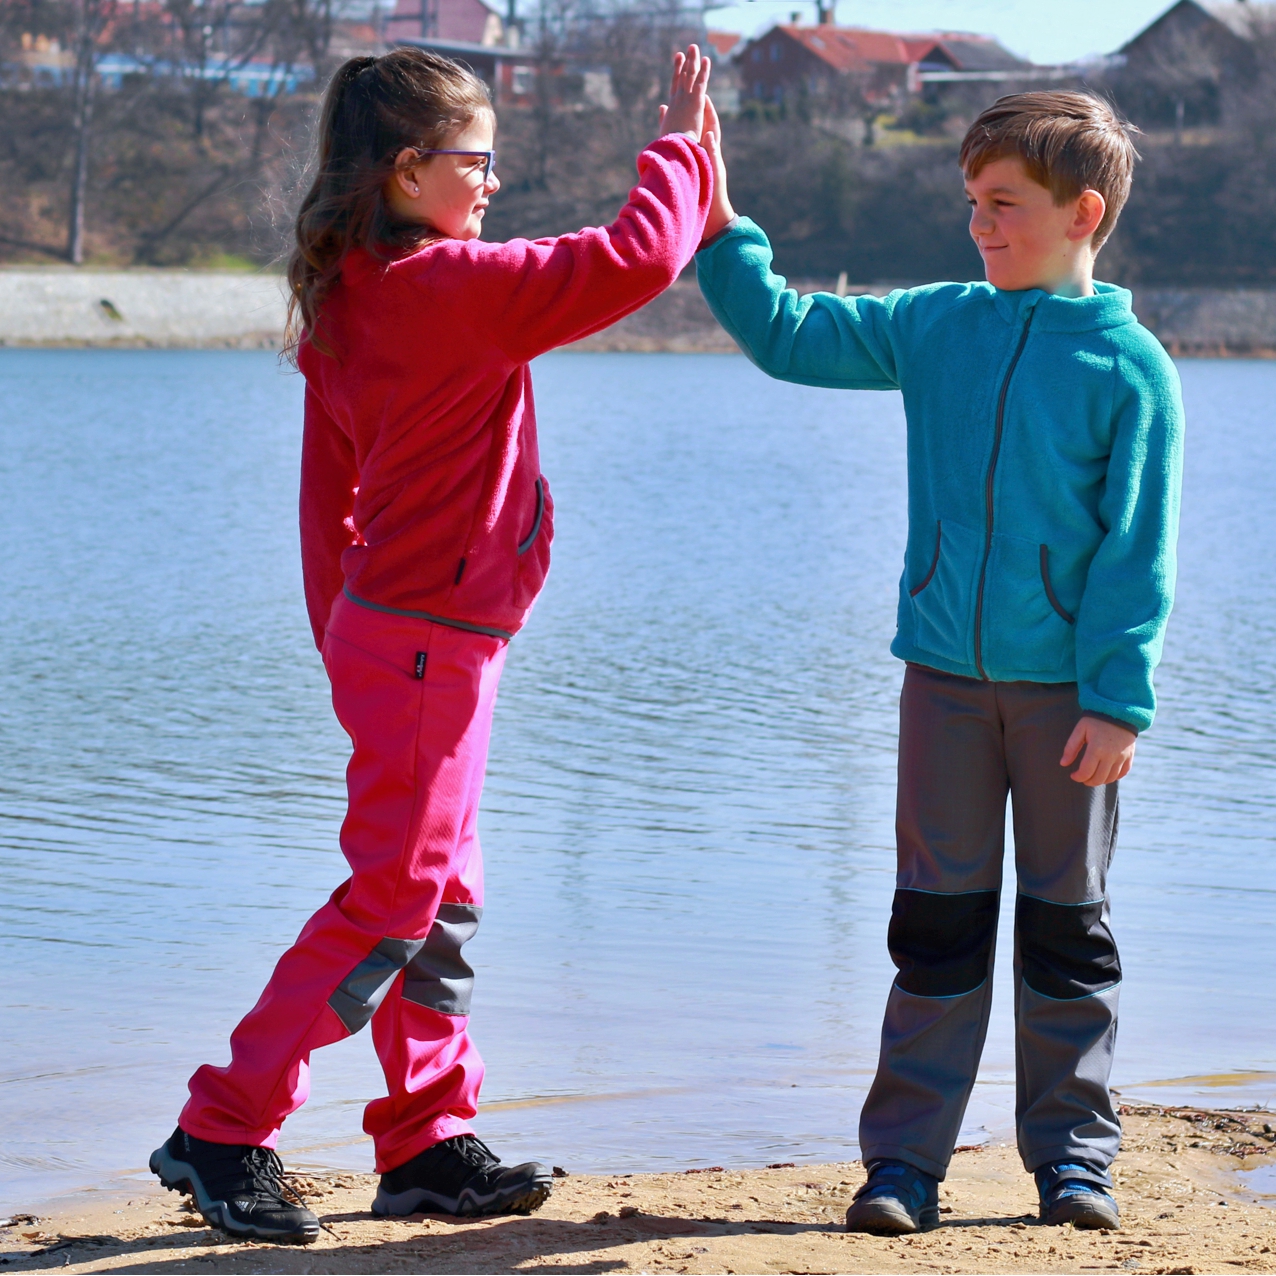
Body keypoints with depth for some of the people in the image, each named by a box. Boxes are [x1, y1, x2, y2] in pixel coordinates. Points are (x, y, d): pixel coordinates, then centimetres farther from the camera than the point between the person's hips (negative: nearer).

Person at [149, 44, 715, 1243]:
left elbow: (328, 488, 14)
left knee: (440, 899, 13)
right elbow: (635, 257, -20)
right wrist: (678, 145, -5)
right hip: (430, 640, -10)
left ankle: (428, 1145, 19)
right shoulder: (449, 287, -18)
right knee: (391, 898, -5)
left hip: (388, 634, 10)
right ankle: (224, 1132, -2)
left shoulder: (347, 298, 9)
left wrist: (343, 636, 19)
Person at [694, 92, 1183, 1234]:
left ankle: (1073, 1150, 18)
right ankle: (904, 1156, 9)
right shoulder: (936, 326, 6)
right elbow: (787, 334, 9)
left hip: (1068, 686, -3)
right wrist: (718, 221, -1)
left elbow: (1138, 552, -7)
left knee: (1067, 920, 8)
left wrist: (1117, 700, -11)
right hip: (944, 676, 3)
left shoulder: (1129, 365, -5)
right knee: (938, 917, 5)